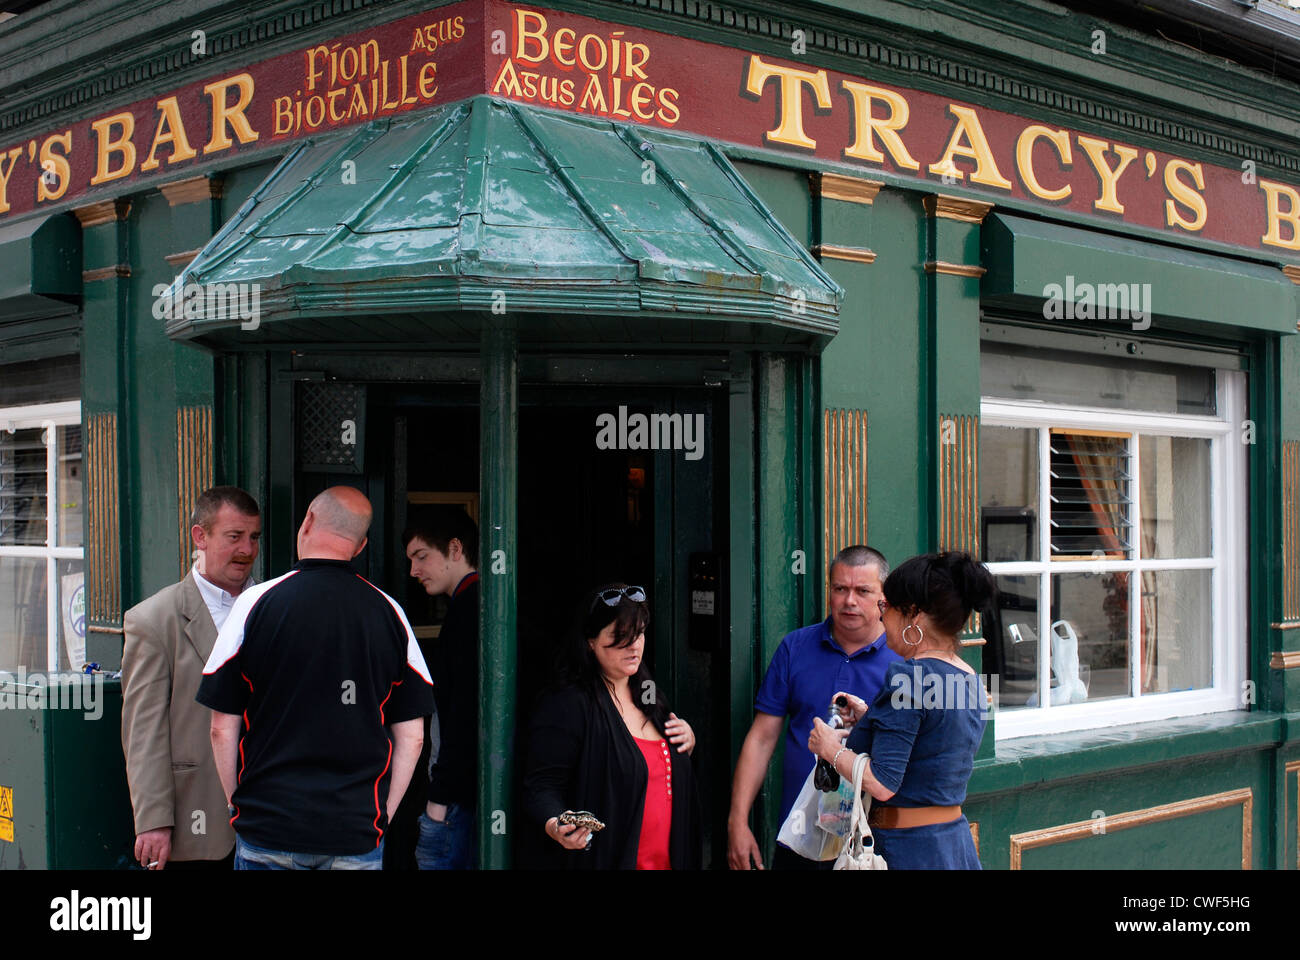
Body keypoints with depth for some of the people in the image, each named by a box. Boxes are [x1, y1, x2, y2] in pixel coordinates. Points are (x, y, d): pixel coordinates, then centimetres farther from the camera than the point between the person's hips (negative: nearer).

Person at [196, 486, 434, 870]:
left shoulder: (256, 602, -5)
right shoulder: (389, 612, 1)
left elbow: (223, 729, -2)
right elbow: (411, 737, 2)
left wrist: (239, 805, 10)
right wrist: (380, 817, 9)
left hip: (268, 828, -1)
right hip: (358, 838, 2)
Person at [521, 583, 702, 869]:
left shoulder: (648, 696, 10)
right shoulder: (567, 705, -14)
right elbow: (541, 785, -19)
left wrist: (687, 742, 2)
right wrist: (554, 825, -37)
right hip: (599, 860, -7)